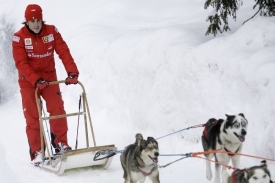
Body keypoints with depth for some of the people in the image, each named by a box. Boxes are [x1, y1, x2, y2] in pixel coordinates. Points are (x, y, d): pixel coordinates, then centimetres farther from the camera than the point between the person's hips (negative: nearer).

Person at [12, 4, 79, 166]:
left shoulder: (51, 31, -8)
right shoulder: (19, 37, -16)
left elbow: (64, 52, -14)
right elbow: (21, 63, -21)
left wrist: (72, 72, -27)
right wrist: (36, 80, -32)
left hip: (49, 77, 2)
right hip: (28, 81, -2)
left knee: (58, 110, -7)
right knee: (32, 116, -1)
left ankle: (61, 143, 5)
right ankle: (37, 151, 4)